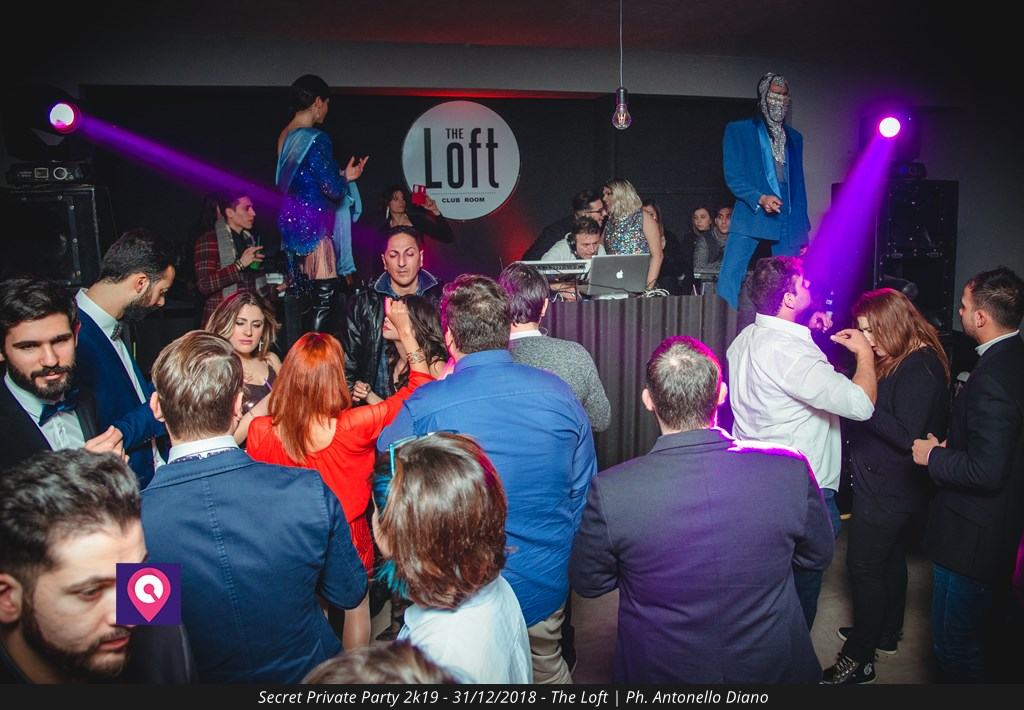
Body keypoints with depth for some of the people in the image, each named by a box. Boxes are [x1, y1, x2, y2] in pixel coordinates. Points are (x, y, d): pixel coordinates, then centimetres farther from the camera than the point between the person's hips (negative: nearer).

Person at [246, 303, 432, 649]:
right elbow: (422, 387, -19)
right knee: (356, 606, 26)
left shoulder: (260, 431, -25)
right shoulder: (356, 425, -32)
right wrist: (405, 331, -10)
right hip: (348, 539, -2)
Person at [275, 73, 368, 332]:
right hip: (312, 221, -9)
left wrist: (341, 175, 20)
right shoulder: (316, 139, -15)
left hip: (290, 218, 9)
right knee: (326, 292, -7)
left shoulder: (285, 136, 11)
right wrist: (346, 177, 5)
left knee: (298, 292, 13)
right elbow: (332, 189, -17)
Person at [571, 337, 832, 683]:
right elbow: (818, 556, -3)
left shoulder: (609, 492, -27)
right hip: (772, 667, 2)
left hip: (659, 670, -1)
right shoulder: (791, 470, -23)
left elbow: (587, 583, -9)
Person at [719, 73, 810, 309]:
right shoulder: (738, 130, 7)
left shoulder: (794, 137, 20)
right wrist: (760, 199, -19)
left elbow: (798, 184, 20)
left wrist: (803, 230, 15)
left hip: (787, 220, 4)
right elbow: (733, 176, -2)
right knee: (730, 276, -15)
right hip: (750, 217, -4)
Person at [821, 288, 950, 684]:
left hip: (887, 491, -10)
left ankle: (859, 658, 9)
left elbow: (906, 436, -26)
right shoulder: (898, 361, 7)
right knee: (890, 558, 22)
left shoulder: (921, 369, -21)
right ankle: (886, 633, 39)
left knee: (864, 566, -2)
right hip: (889, 486, 10)